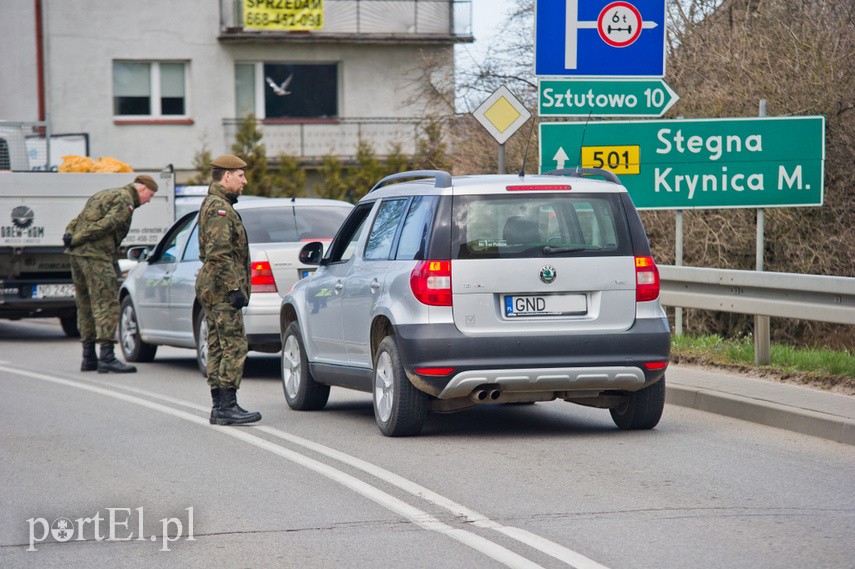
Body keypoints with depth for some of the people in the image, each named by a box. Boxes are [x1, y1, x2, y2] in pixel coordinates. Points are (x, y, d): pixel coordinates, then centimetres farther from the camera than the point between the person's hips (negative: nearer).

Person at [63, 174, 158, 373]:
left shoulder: (104, 195, 27)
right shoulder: (125, 200, -4)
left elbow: (78, 219, 22)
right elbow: (107, 224, -17)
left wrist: (70, 235, 4)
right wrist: (76, 240, -15)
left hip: (77, 253, 9)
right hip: (96, 255, -9)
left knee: (86, 305, 13)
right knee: (107, 305, -11)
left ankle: (88, 358, 17)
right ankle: (107, 358, -17)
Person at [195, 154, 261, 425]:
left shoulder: (214, 205, 21)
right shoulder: (219, 208, -14)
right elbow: (220, 253, -22)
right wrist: (235, 288, -23)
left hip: (212, 289, 11)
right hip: (222, 288, -11)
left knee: (218, 347, 9)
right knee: (234, 345, -11)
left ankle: (220, 408, 10)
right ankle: (227, 406, -14)